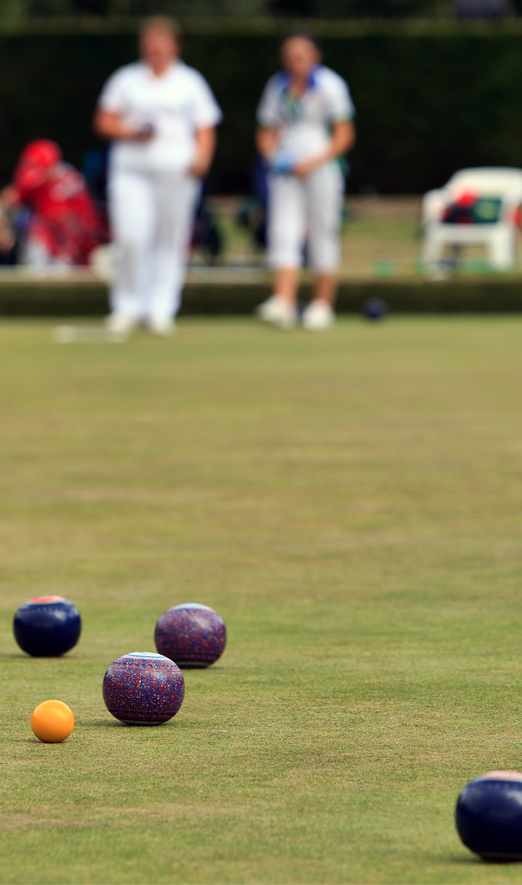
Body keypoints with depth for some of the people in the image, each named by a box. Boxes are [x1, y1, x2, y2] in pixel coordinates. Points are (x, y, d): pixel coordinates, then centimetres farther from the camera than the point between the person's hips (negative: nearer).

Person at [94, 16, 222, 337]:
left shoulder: (191, 82, 13)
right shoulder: (126, 79, 15)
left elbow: (205, 129, 10)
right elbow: (104, 121, 12)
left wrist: (202, 158, -9)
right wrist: (132, 133, -7)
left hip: (176, 170, 0)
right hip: (131, 168, 0)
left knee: (171, 239, -3)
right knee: (131, 236, -12)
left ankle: (162, 309, 2)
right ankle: (128, 307, 0)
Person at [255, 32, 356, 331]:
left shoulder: (330, 85, -2)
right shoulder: (277, 87, 11)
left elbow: (345, 135, -4)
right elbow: (266, 133, 18)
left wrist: (316, 160, -15)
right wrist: (273, 154, -3)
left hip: (322, 169, -3)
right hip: (286, 171, 3)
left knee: (323, 234, -1)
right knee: (283, 232, -11)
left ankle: (323, 303, 8)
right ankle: (284, 302, -21)